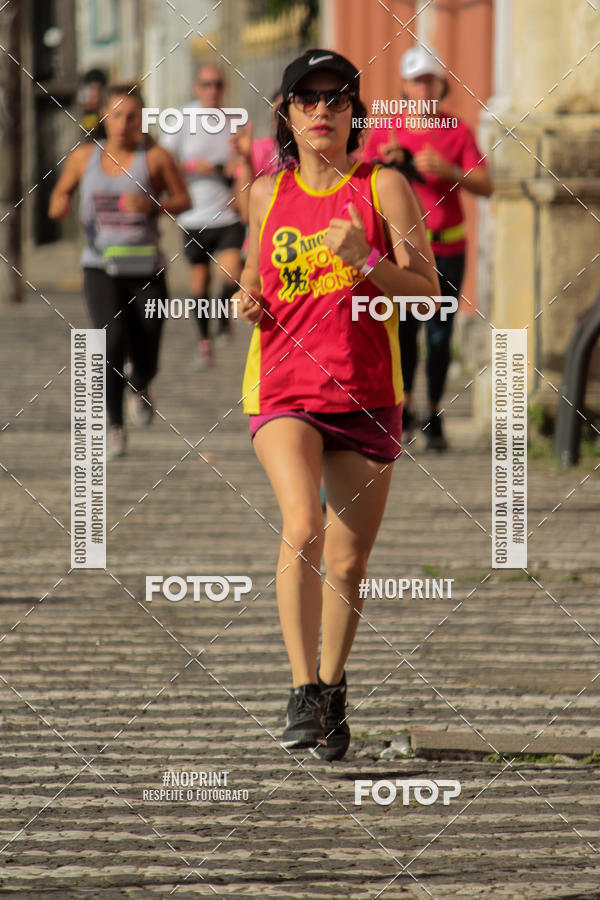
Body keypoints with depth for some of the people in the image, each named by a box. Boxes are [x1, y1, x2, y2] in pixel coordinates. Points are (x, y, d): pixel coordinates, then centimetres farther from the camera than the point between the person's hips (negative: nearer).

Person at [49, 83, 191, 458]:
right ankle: (115, 427, -10)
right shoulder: (84, 157, 6)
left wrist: (152, 205, -15)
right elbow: (62, 191, 21)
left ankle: (139, 388, 41)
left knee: (145, 364, 2)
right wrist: (59, 204, -3)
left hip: (146, 271, -1)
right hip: (101, 269, 1)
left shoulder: (156, 157, -2)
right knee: (113, 341, -22)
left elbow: (184, 200, 5)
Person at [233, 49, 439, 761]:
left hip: (366, 395, 0)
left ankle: (332, 688, 29)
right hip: (282, 388, 0)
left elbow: (427, 291, -5)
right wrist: (247, 298, 3)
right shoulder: (267, 193, 8)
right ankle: (302, 692, -20)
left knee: (348, 559, 5)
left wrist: (364, 261, -20)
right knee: (303, 527, -24)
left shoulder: (384, 187, -1)